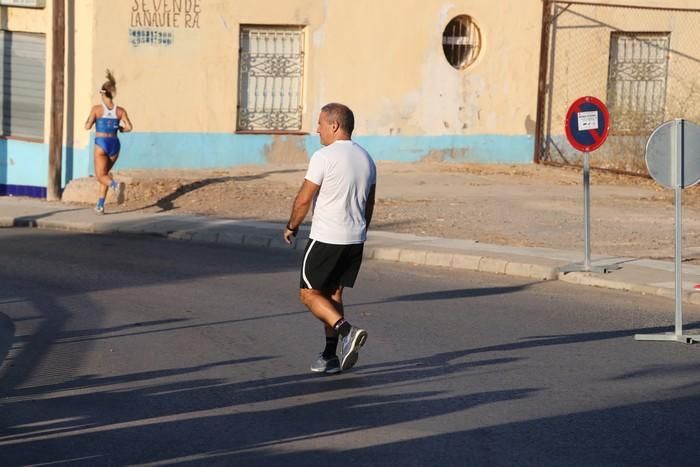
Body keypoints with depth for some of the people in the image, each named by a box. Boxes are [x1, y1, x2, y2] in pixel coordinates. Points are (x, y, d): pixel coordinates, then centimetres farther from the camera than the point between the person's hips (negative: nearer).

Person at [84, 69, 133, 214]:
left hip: (101, 144, -4)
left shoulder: (97, 109, -4)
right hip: (114, 143, 4)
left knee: (101, 176, -1)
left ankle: (115, 185, -35)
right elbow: (129, 127, -6)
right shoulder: (120, 110, 2)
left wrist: (89, 119, 13)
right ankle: (100, 205, 18)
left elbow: (88, 126, -8)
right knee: (104, 173, 21)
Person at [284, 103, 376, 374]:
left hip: (326, 238, -7)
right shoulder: (366, 158, 10)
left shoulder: (324, 157, -14)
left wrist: (291, 227, 4)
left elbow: (304, 199, -11)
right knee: (333, 294, 15)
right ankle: (330, 356, 12)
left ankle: (346, 331, -17)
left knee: (309, 293, 3)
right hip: (355, 240, 7)